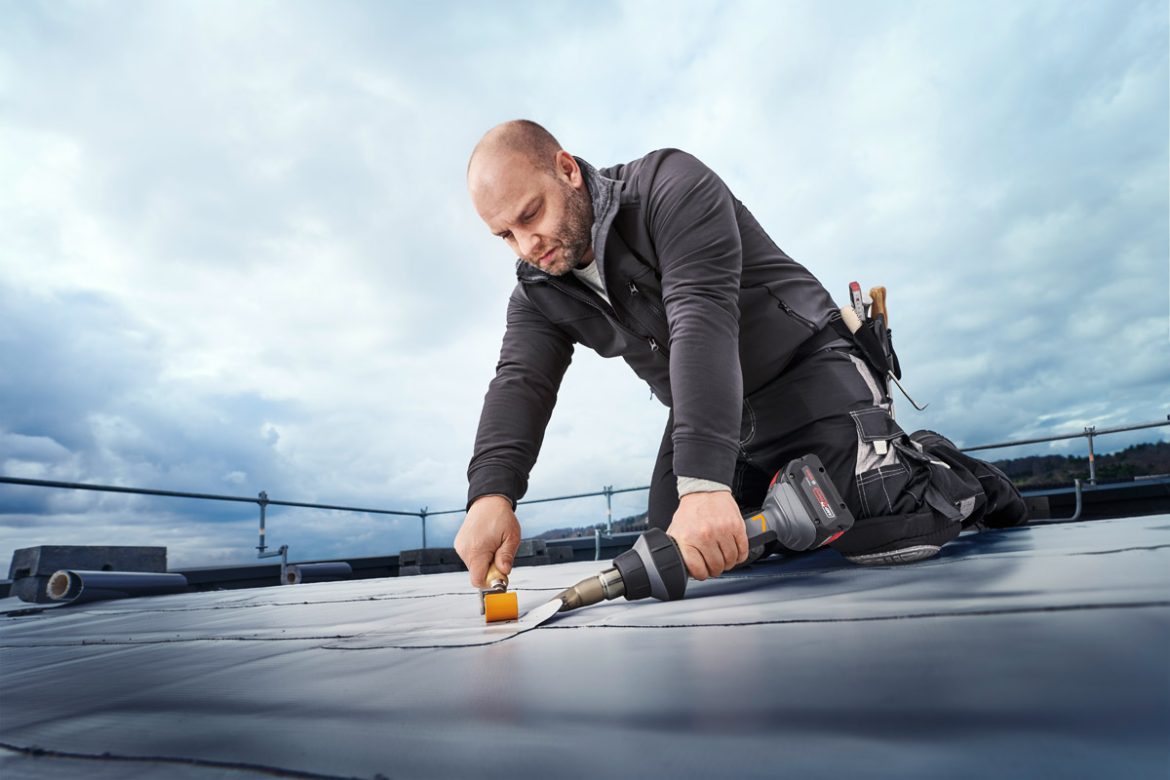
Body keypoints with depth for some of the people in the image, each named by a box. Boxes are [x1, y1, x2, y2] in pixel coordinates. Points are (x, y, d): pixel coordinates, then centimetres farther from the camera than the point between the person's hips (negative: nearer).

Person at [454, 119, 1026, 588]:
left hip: (807, 371, -6)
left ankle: (945, 476, 12)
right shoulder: (538, 296, -1)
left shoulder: (668, 186, -21)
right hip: (707, 411, 7)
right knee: (673, 559, 4)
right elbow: (520, 383, -15)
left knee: (880, 532, -24)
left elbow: (703, 320, -33)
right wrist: (491, 494, -36)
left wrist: (703, 482, -42)